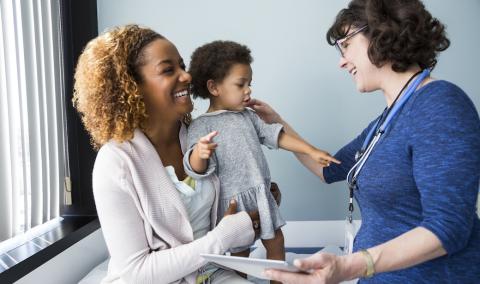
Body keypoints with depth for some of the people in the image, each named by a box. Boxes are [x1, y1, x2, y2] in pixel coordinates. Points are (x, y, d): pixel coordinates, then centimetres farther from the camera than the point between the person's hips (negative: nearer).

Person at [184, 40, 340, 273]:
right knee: (240, 253, 9)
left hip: (261, 196, 7)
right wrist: (199, 153, -45)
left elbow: (276, 136, 8)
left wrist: (312, 151, 2)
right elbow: (197, 169, -22)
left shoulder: (248, 116, 8)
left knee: (276, 241, 18)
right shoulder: (201, 125, -13)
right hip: (234, 201, -6)